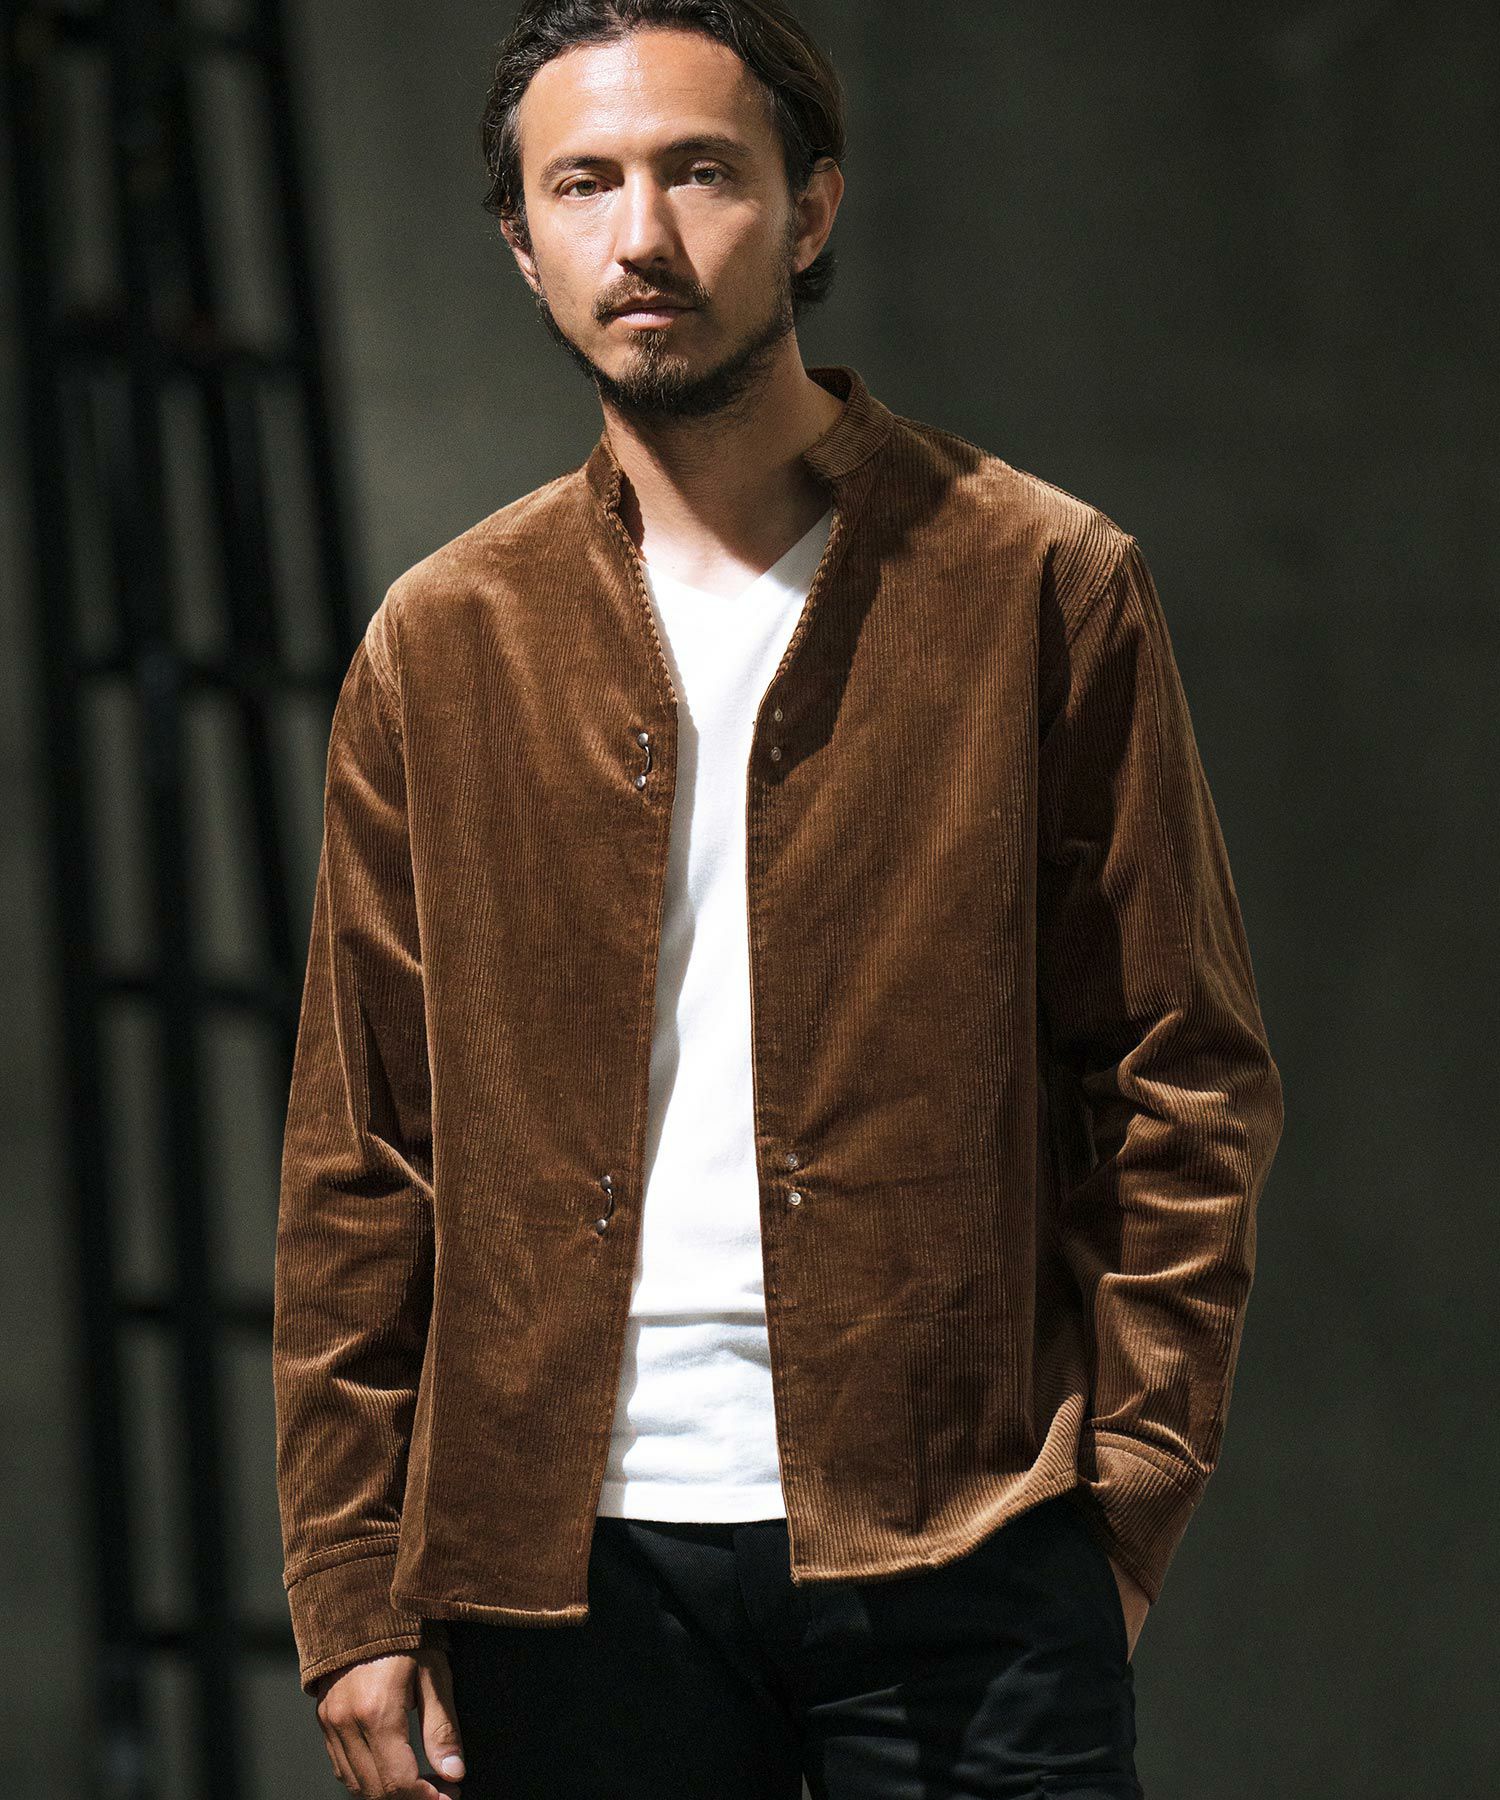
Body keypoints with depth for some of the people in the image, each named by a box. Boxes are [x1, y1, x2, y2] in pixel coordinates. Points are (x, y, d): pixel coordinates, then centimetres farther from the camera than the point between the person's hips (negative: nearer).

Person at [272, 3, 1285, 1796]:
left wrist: (1126, 1493, -4)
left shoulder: (1042, 589, 4)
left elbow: (1187, 1078, 5)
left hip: (957, 1548, -2)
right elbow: (357, 1158, 10)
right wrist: (353, 1595, 4)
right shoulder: (441, 645, 10)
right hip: (571, 1559, 2)